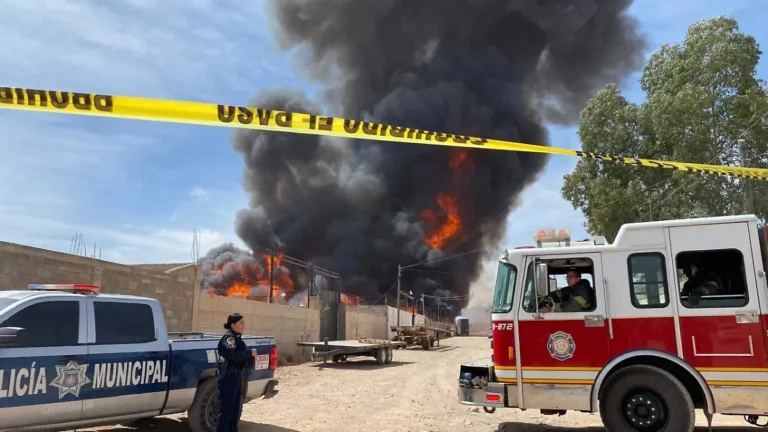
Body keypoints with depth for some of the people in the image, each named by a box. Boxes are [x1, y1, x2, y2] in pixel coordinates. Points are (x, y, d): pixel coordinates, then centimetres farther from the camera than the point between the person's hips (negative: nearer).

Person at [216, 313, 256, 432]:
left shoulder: (237, 338, 14)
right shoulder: (228, 338, -16)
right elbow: (235, 356, -27)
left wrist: (250, 354, -4)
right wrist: (250, 353, -17)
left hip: (236, 376, 10)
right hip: (228, 378, -10)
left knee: (235, 409, 16)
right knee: (226, 410, -5)